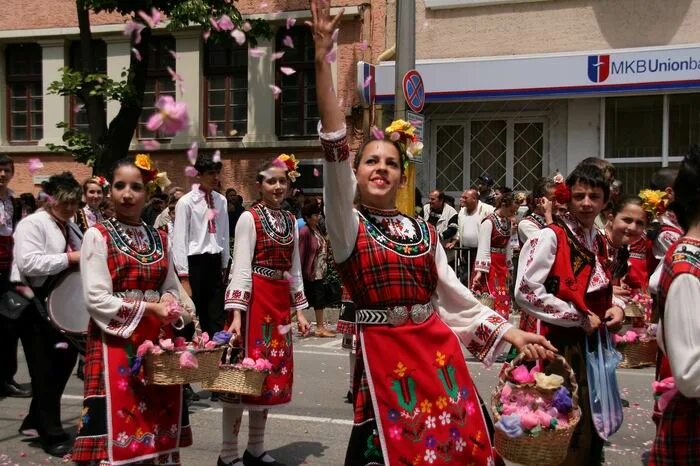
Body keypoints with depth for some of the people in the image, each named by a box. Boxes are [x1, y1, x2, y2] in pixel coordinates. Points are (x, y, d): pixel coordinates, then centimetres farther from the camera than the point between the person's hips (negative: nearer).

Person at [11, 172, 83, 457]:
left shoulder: (71, 227, 14)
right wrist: (70, 258, -26)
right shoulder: (32, 224, -12)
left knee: (63, 362, 12)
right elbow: (28, 263, -27)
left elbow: (79, 264, 24)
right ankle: (52, 434, 7)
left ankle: (36, 420, 29)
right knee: (45, 369, -2)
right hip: (36, 304, -8)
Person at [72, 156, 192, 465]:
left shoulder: (159, 238, 12)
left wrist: (169, 306, -5)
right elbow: (96, 299, -11)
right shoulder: (97, 236, -4)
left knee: (159, 421, 7)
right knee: (119, 423, -6)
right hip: (115, 341, -5)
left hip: (157, 341, 5)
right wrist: (147, 308, -15)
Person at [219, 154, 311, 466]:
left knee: (273, 370, 10)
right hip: (255, 300, -7)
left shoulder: (291, 221, 13)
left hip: (281, 302, 7)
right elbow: (241, 268, -13)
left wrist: (299, 310, 13)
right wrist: (237, 313, -20)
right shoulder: (249, 218, -6)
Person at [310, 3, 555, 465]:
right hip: (383, 355, -3)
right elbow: (335, 148, -16)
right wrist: (322, 62, -25)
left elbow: (455, 294, 13)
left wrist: (510, 332, 7)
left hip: (439, 351, 4)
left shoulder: (424, 231, 9)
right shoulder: (348, 226, -4)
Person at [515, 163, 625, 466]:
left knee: (592, 423, 14)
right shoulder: (550, 237, -12)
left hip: (594, 345, 7)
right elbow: (525, 292, -20)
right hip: (561, 345, -7)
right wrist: (580, 318, -15)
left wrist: (614, 307, 1)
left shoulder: (599, 242, 11)